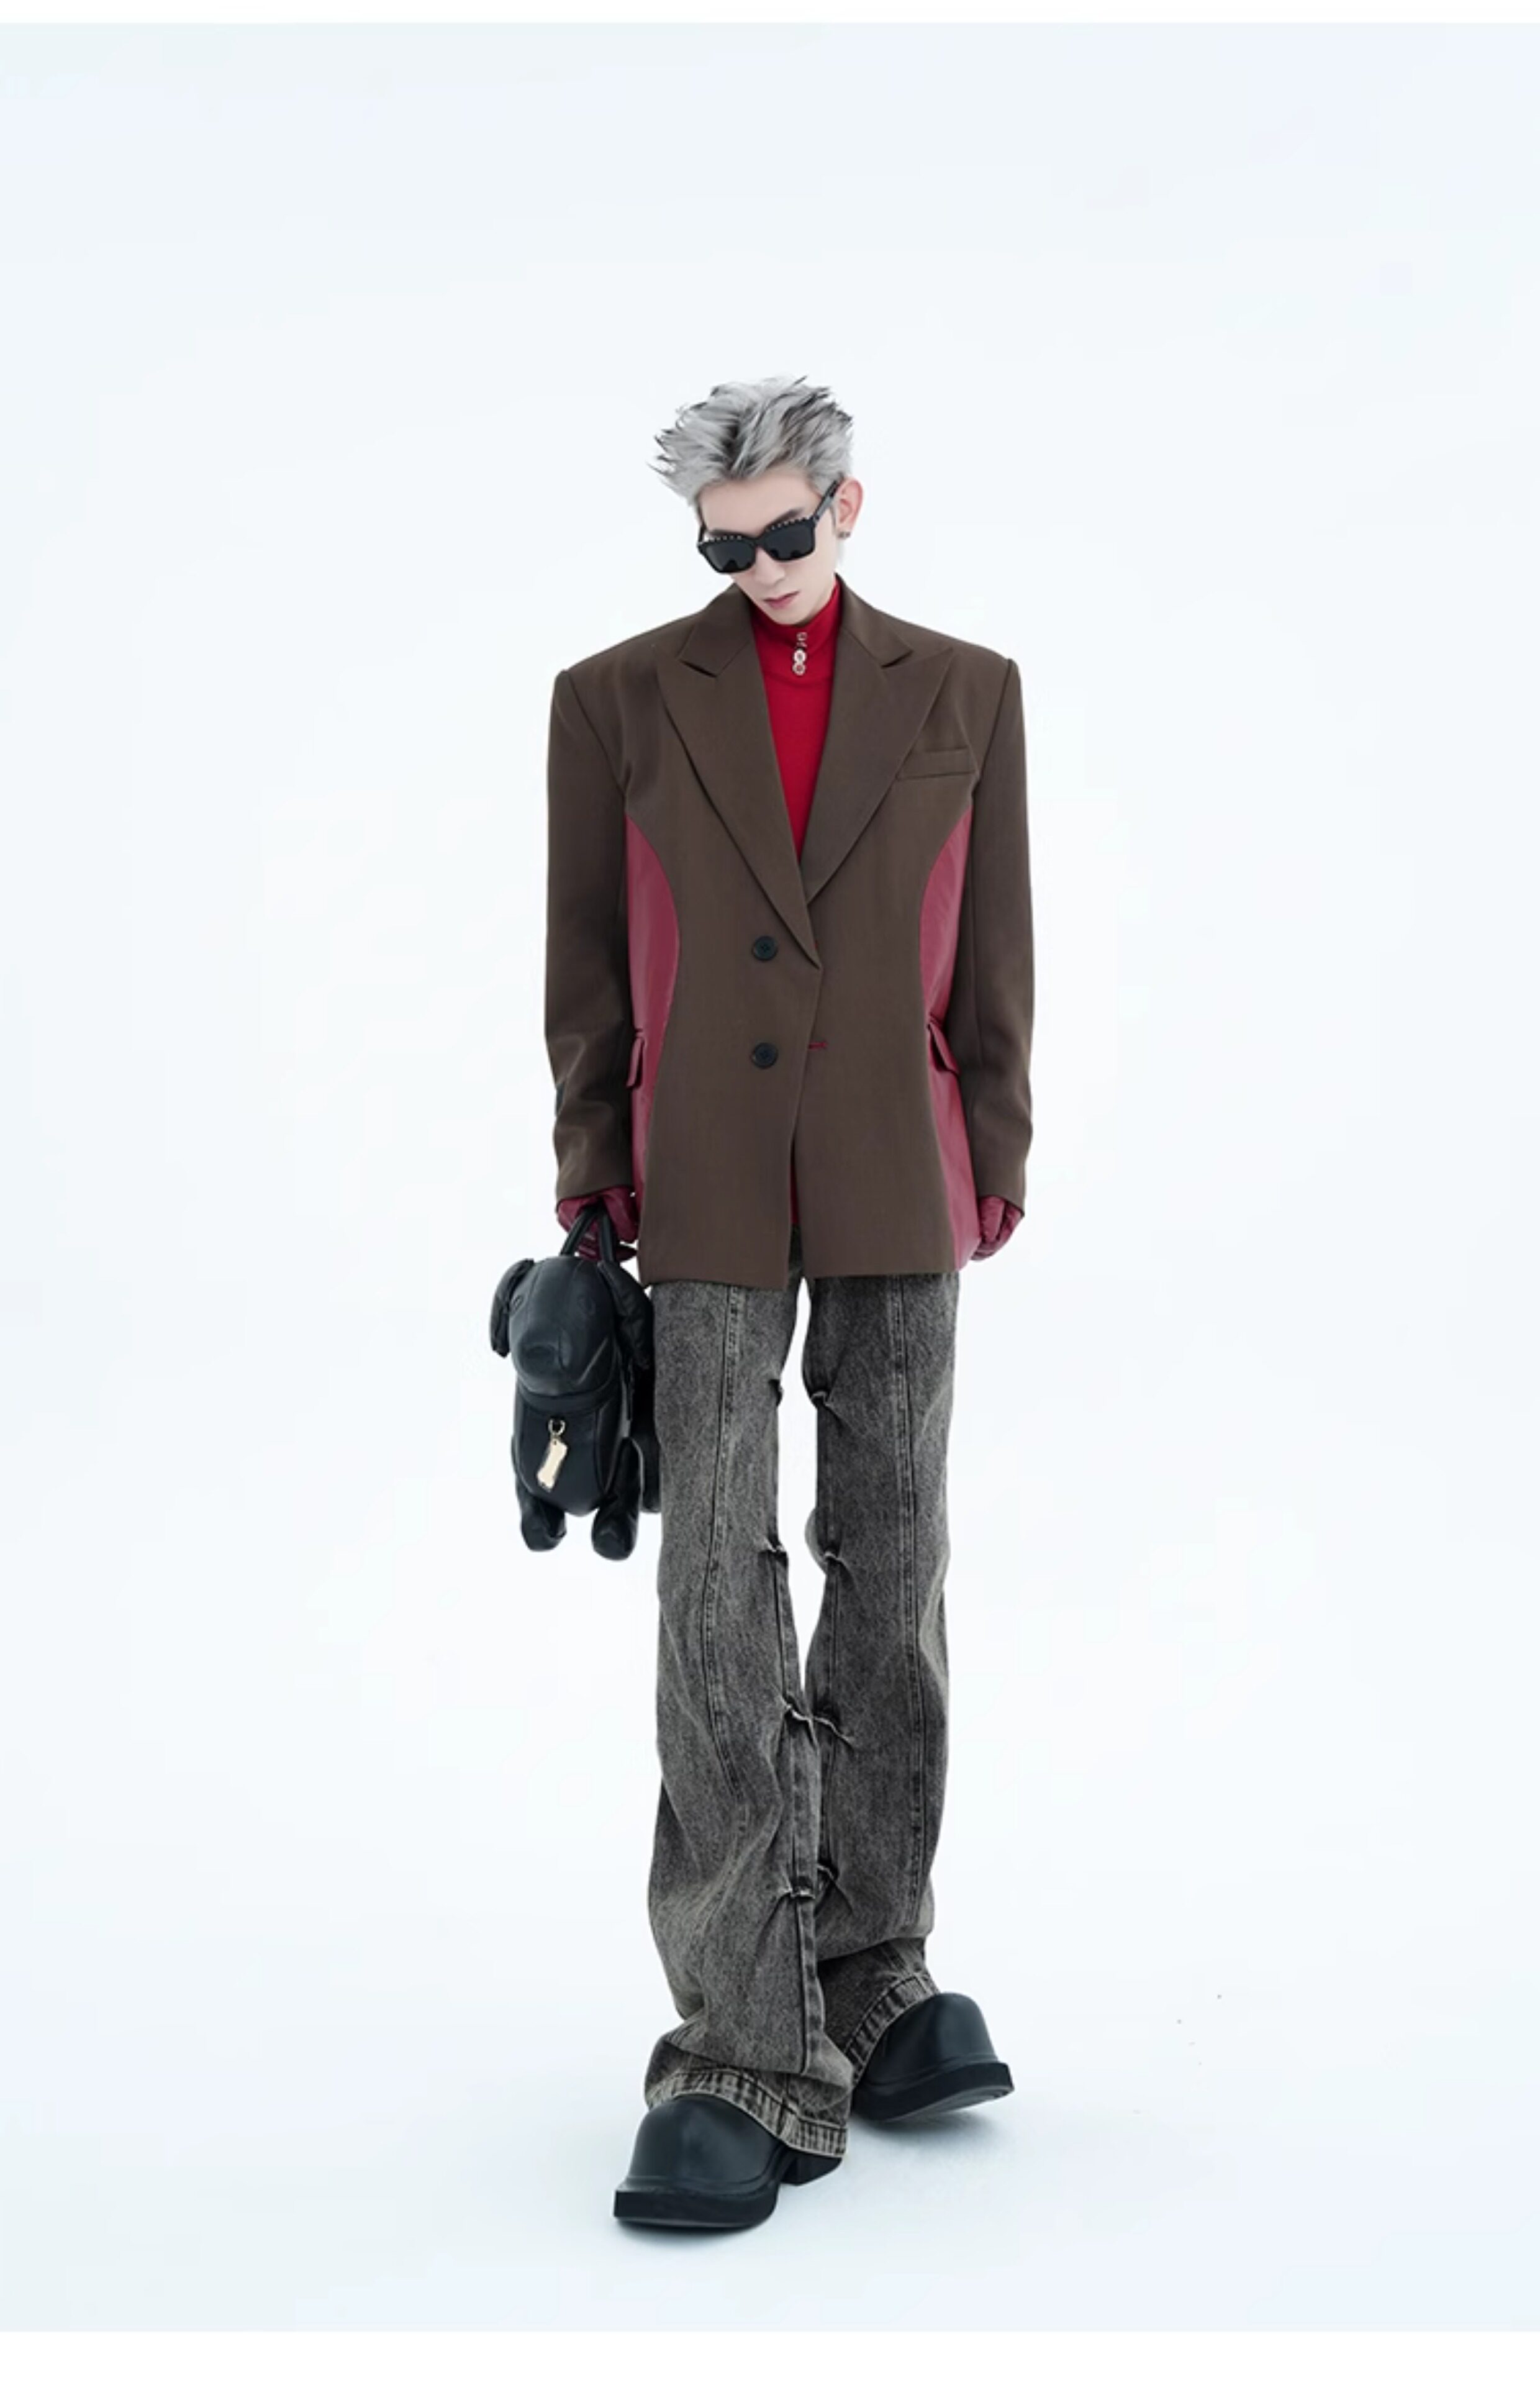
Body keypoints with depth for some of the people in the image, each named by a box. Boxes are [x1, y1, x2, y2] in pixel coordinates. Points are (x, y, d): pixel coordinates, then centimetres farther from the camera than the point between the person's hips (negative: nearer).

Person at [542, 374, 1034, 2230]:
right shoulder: (618, 698, 3)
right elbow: (587, 969, 5)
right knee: (716, 1606, -6)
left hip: (897, 1190, 2)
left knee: (892, 1581, 8)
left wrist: (994, 1168, 5)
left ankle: (870, 1986, 24)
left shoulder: (964, 694, 6)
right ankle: (749, 2060, -1)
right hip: (707, 1201, -1)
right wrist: (594, 1188, 4)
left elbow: (991, 954, 8)